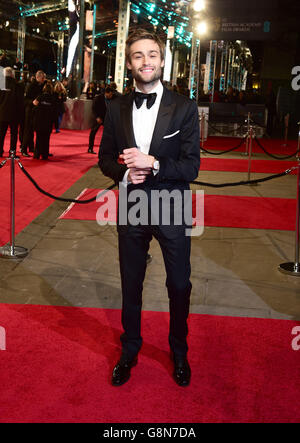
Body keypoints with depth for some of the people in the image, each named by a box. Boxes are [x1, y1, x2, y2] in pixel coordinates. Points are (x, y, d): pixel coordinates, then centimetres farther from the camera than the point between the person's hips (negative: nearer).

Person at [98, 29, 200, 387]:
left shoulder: (184, 108, -8)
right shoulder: (116, 108, 0)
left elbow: (191, 166, -11)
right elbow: (105, 158, 6)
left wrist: (153, 164, -26)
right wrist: (124, 172, -15)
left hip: (171, 210, -2)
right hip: (130, 209, 2)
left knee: (179, 285, 11)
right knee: (131, 284, 17)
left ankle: (179, 352, 38)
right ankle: (129, 350, 40)